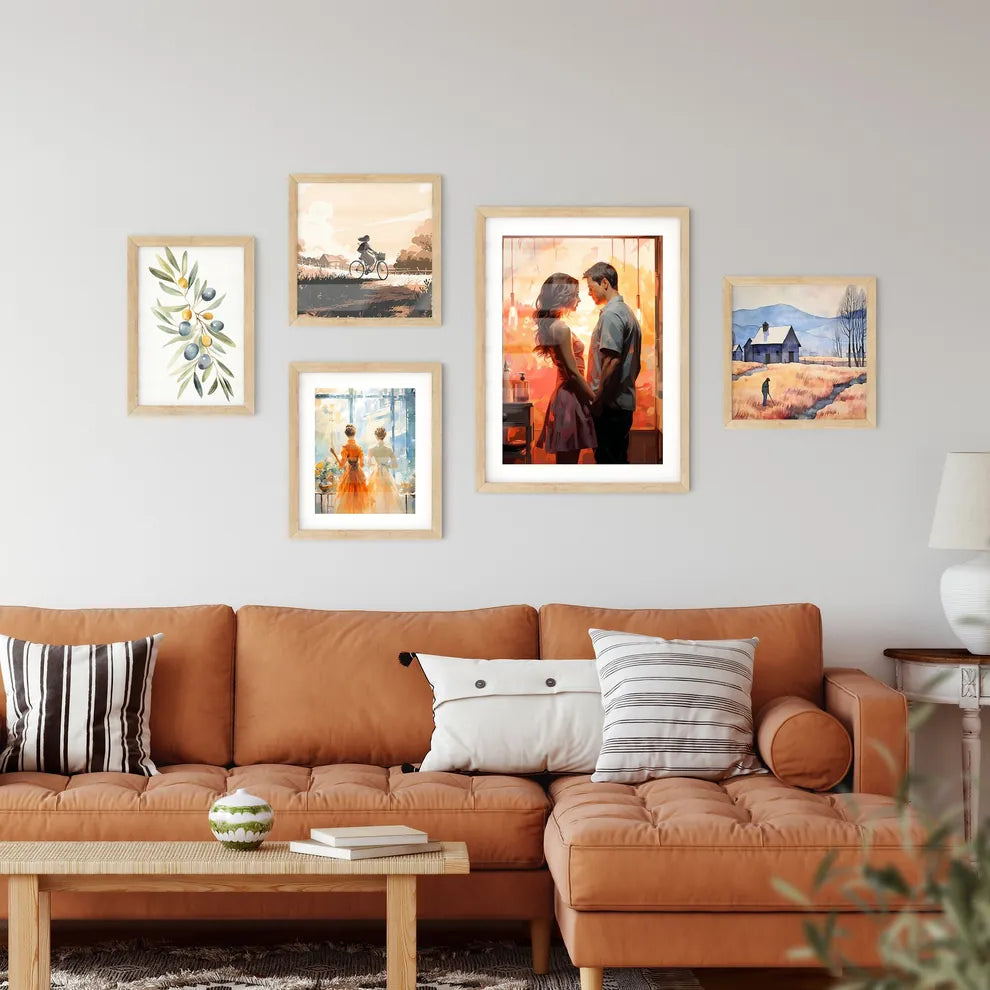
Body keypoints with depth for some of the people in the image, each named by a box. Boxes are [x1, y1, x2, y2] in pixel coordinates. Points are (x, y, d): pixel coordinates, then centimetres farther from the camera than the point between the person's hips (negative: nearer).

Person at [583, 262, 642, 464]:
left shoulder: (611, 315, -14)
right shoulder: (628, 313, 18)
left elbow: (612, 361, -22)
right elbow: (635, 365, 21)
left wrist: (598, 401, -19)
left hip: (609, 405, -10)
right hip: (625, 403, 10)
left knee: (607, 459, -7)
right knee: (619, 459, 13)